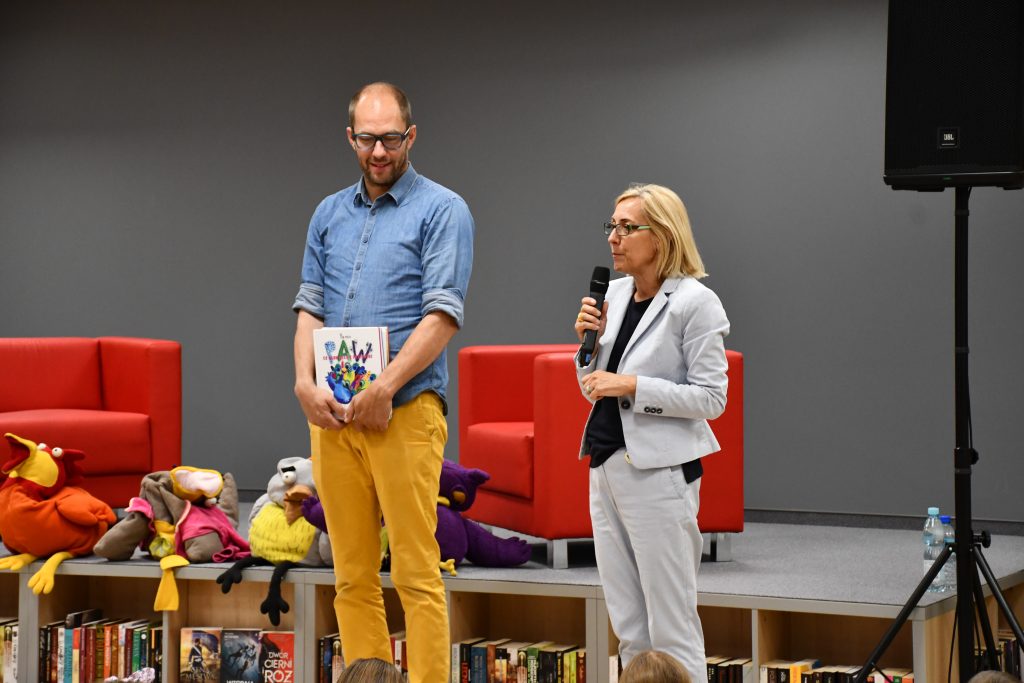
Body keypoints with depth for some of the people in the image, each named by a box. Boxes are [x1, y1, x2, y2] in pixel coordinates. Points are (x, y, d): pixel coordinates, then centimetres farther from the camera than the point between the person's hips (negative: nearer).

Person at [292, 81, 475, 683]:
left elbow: (443, 316, -9)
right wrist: (305, 384, -2)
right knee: (353, 576, 7)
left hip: (405, 410, -5)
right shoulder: (329, 215, 17)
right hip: (332, 414, 6)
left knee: (416, 572, -8)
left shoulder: (442, 211, -1)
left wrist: (382, 391, -14)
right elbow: (310, 308, 16)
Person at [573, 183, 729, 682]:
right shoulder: (614, 294, 11)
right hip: (607, 466, 8)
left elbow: (711, 397, -13)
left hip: (659, 471, -8)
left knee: (671, 625, -4)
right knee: (628, 626, 11)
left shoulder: (695, 303, -10)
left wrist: (633, 387, -18)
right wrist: (589, 341, 0)